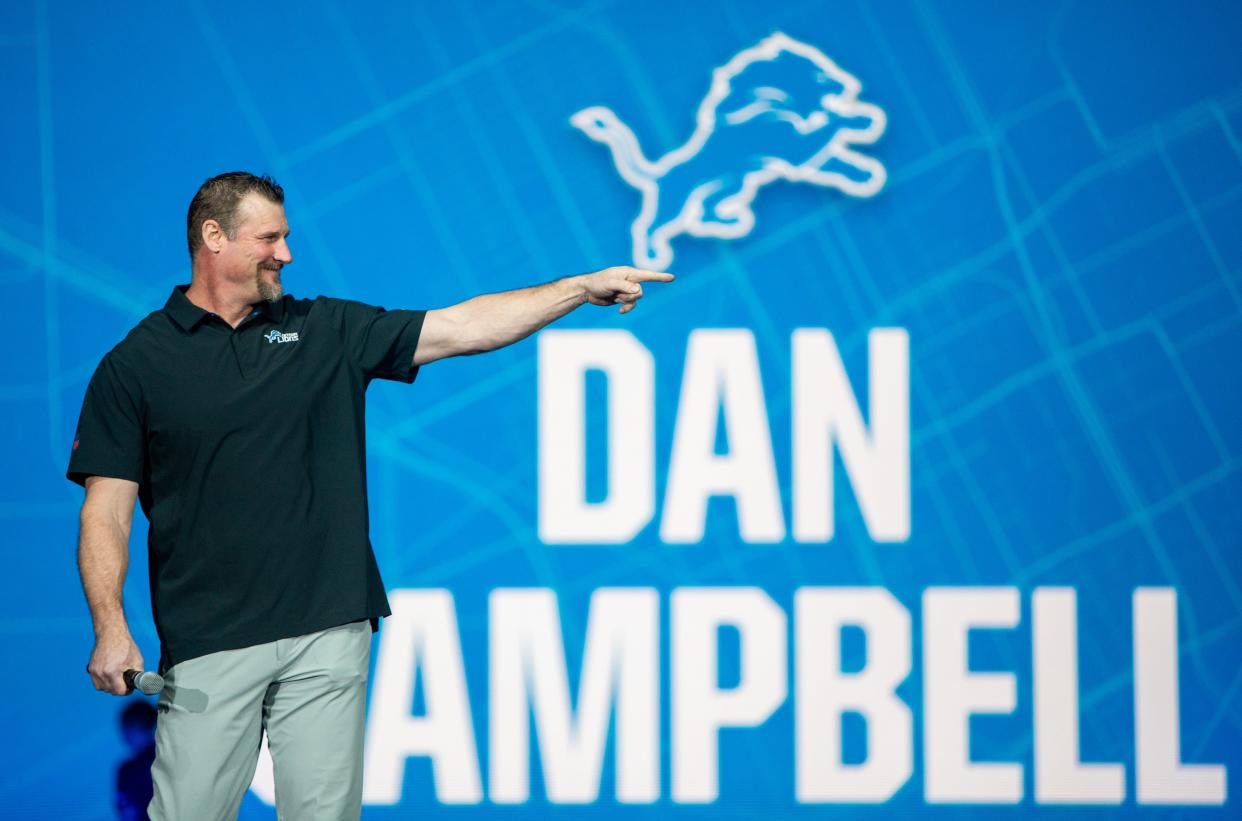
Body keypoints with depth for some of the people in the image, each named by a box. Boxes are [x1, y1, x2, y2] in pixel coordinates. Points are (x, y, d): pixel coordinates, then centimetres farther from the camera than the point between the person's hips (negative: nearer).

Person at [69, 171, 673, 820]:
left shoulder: (326, 330, 12)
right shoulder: (135, 364, 2)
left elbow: (459, 328, 10)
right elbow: (107, 506, -2)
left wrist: (582, 288, 4)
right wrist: (110, 628, -14)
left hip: (329, 636, 3)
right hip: (209, 644, -3)